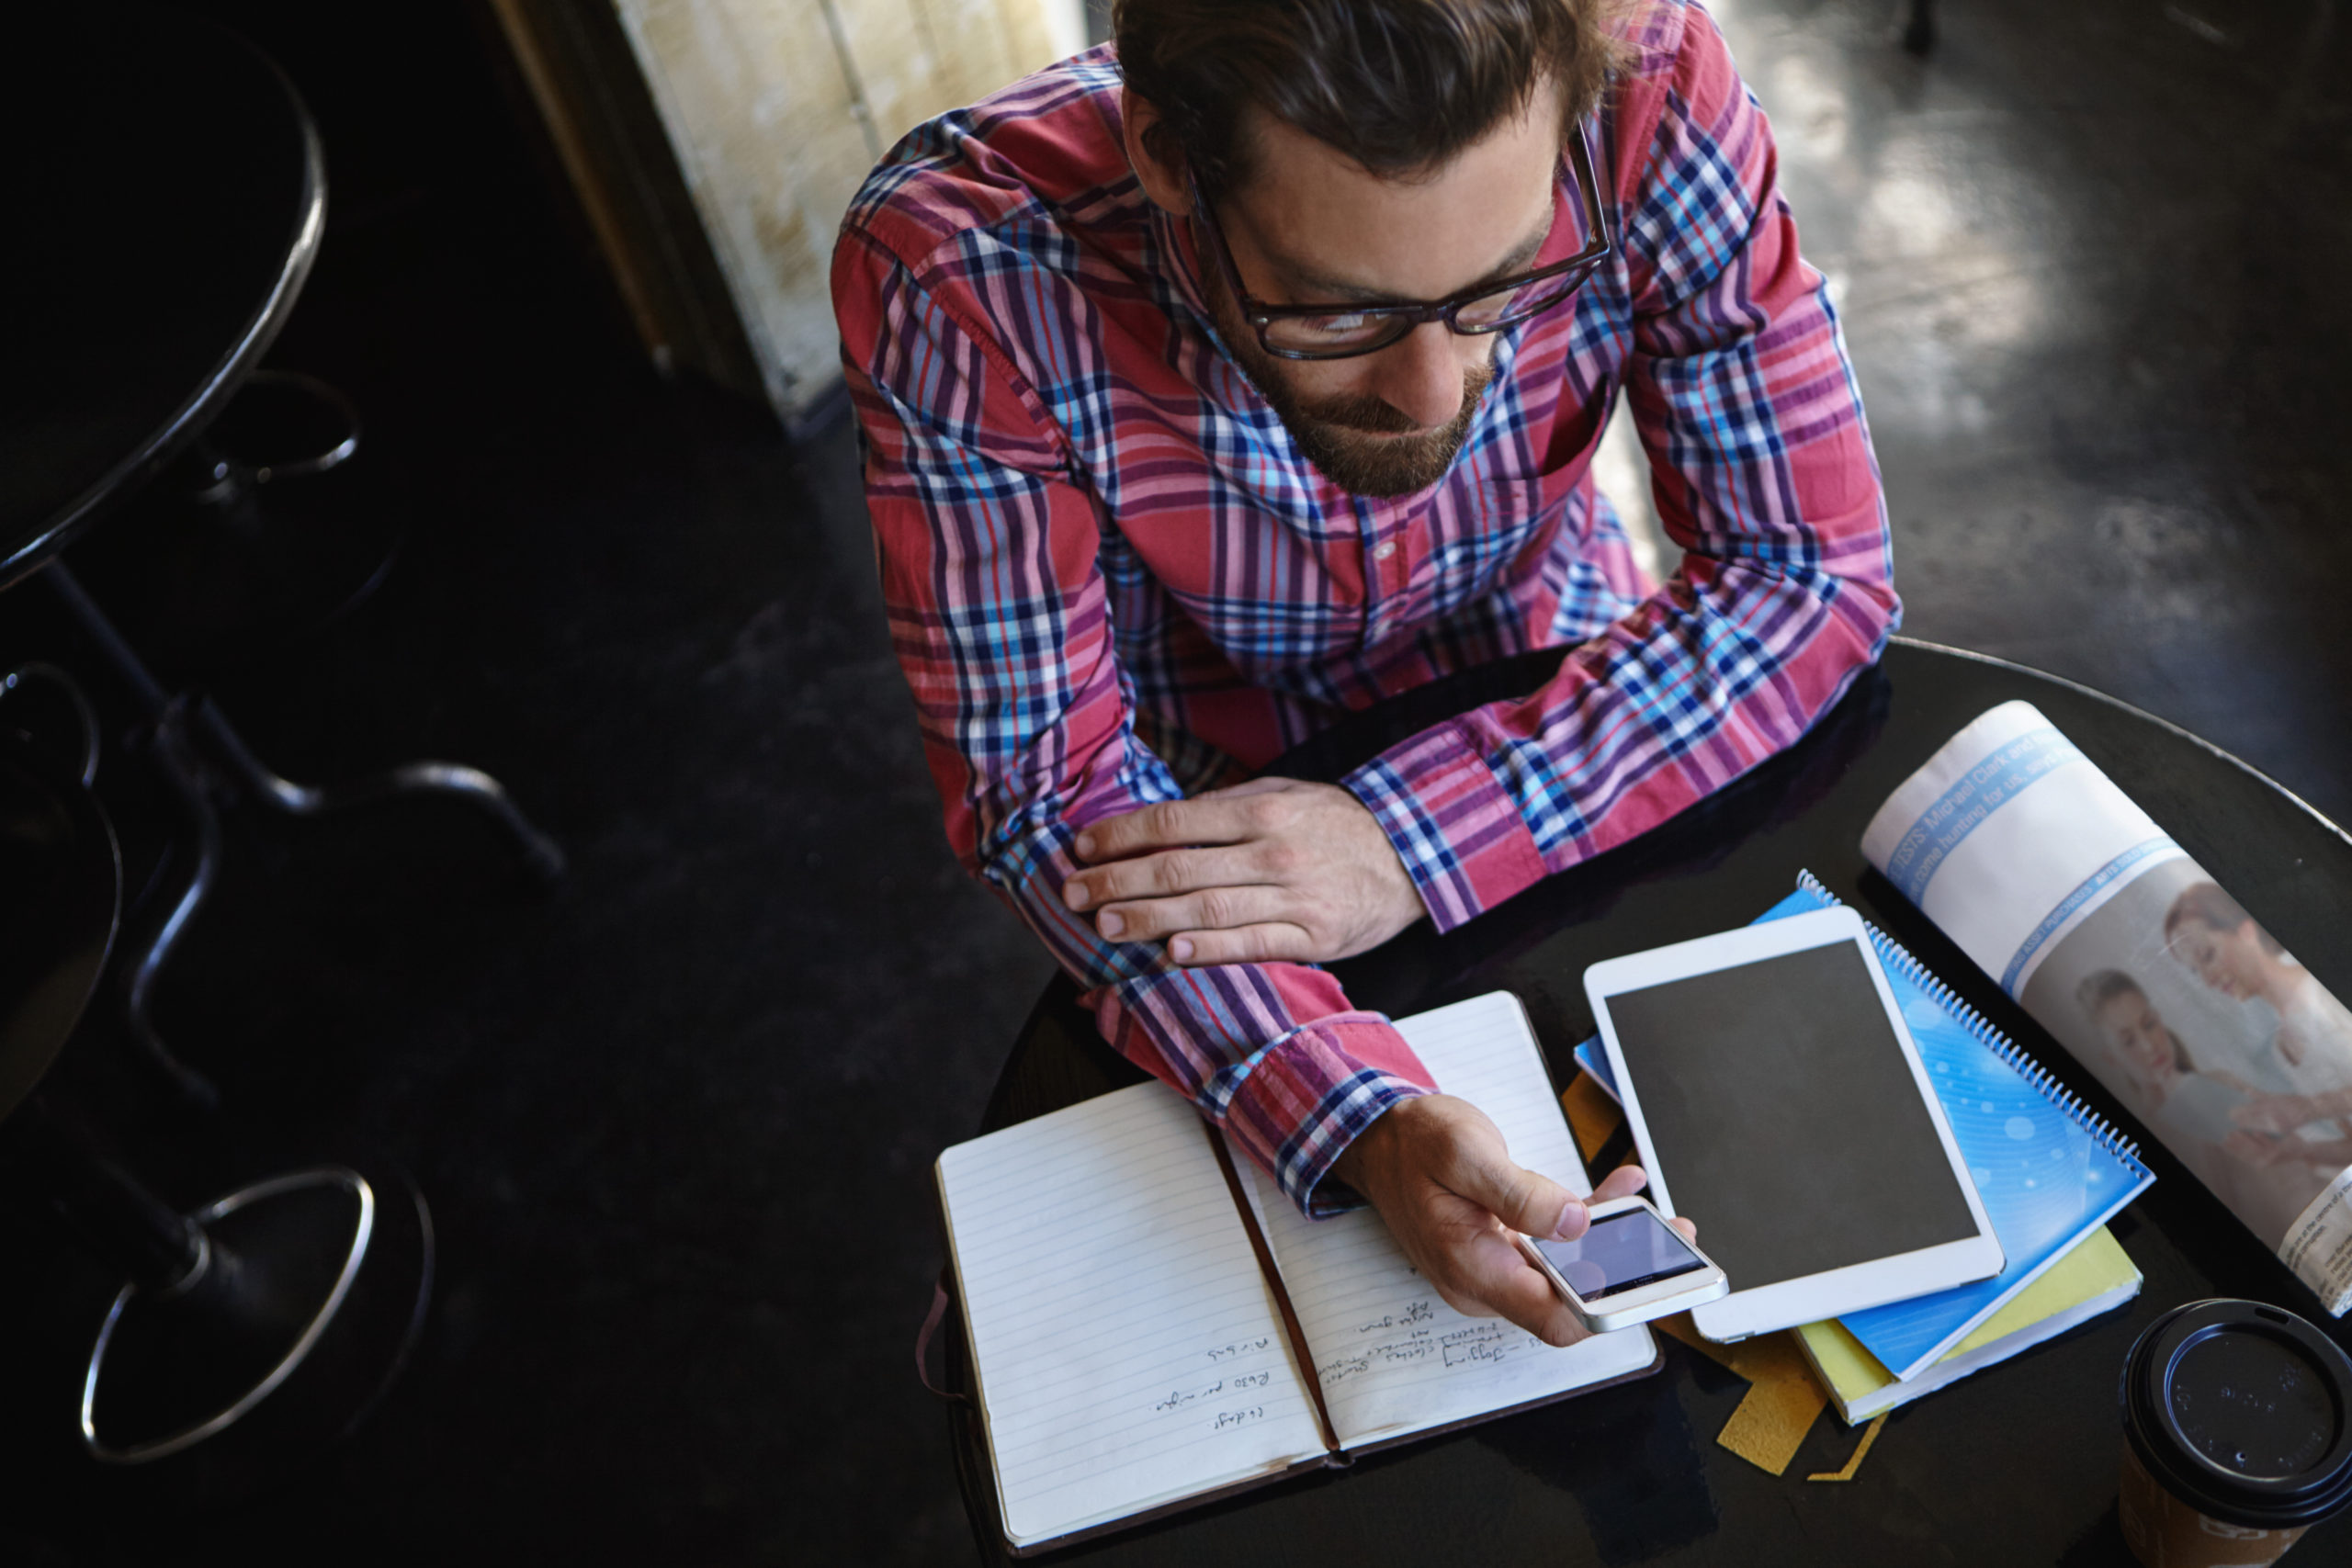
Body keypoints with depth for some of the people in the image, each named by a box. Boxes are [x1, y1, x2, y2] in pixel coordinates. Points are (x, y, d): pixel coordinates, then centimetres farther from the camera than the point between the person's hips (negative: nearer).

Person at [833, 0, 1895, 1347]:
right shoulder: (956, 273, -34)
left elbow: (1815, 571, -22)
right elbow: (1047, 793, -27)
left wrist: (1414, 835, -33)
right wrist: (1359, 1120, -42)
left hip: (1547, 689, 3)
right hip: (1206, 795, -2)